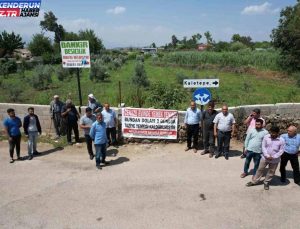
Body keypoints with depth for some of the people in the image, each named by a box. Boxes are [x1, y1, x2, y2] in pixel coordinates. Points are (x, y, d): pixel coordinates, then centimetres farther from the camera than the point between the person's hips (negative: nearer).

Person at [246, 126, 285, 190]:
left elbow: (281, 150, -9)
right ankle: (254, 181, 26)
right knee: (260, 169, 12)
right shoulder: (266, 137, -11)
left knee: (271, 172, 15)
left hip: (275, 160, -1)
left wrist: (273, 157, -17)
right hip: (265, 158, 1)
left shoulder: (281, 140, -15)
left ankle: (266, 183, 36)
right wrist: (267, 156, -17)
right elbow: (263, 147, -7)